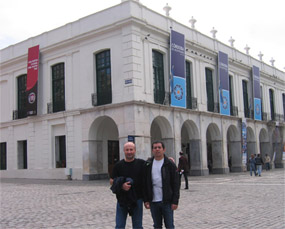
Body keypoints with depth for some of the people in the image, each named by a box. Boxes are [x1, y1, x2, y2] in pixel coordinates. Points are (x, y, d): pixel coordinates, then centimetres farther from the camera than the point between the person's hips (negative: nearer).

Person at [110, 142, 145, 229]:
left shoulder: (141, 163, 0)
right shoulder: (118, 165, 1)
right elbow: (111, 181, 3)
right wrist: (121, 186, -15)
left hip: (137, 199, 0)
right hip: (122, 200, 0)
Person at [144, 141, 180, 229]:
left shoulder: (170, 164, -2)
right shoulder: (148, 165, 6)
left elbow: (176, 184, -4)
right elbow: (145, 184, 8)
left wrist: (175, 201, -10)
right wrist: (146, 200, 1)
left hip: (167, 201, -3)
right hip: (153, 202, 3)